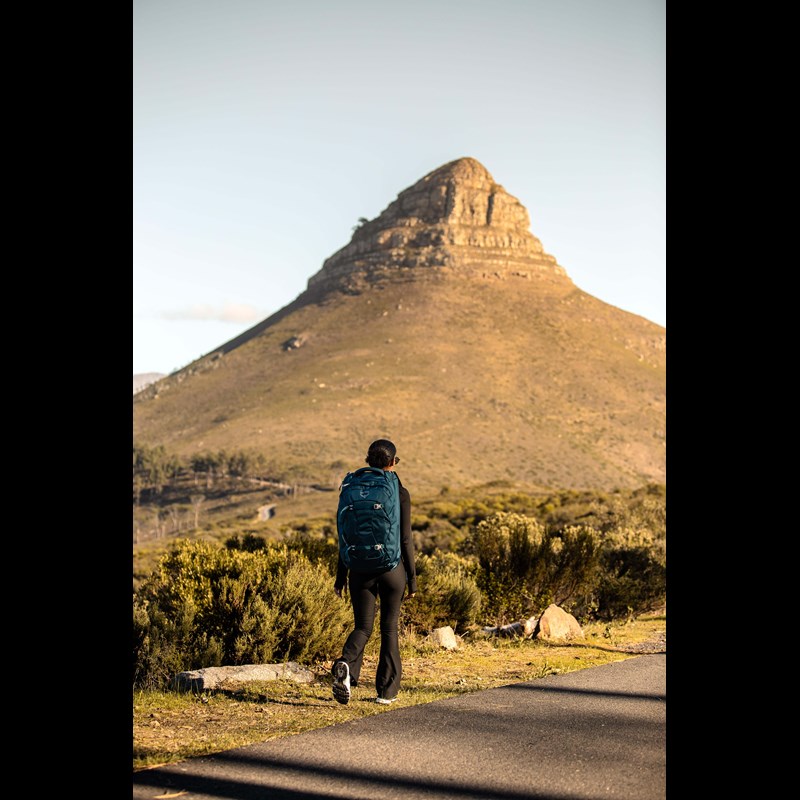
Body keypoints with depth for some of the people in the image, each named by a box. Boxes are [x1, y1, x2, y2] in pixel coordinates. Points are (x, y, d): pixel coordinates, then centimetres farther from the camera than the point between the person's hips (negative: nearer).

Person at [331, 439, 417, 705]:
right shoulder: (400, 494, -7)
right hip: (392, 566, -2)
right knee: (389, 628, 12)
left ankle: (345, 665, -23)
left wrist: (341, 576, 8)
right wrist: (412, 578, 1)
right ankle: (386, 690, 15)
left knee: (362, 627, 8)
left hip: (361, 568, 2)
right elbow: (405, 539, -7)